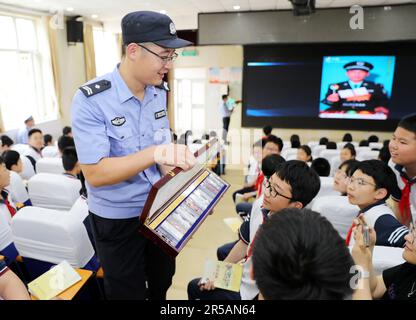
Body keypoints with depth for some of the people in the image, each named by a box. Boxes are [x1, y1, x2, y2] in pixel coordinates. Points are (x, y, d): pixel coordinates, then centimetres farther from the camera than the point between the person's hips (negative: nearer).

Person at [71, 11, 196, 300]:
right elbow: (95, 173, -26)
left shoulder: (159, 92, -2)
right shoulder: (91, 100, -22)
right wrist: (154, 153, -37)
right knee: (129, 292, 17)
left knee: (163, 282, 25)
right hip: (117, 218, -5)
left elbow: (164, 151, 4)